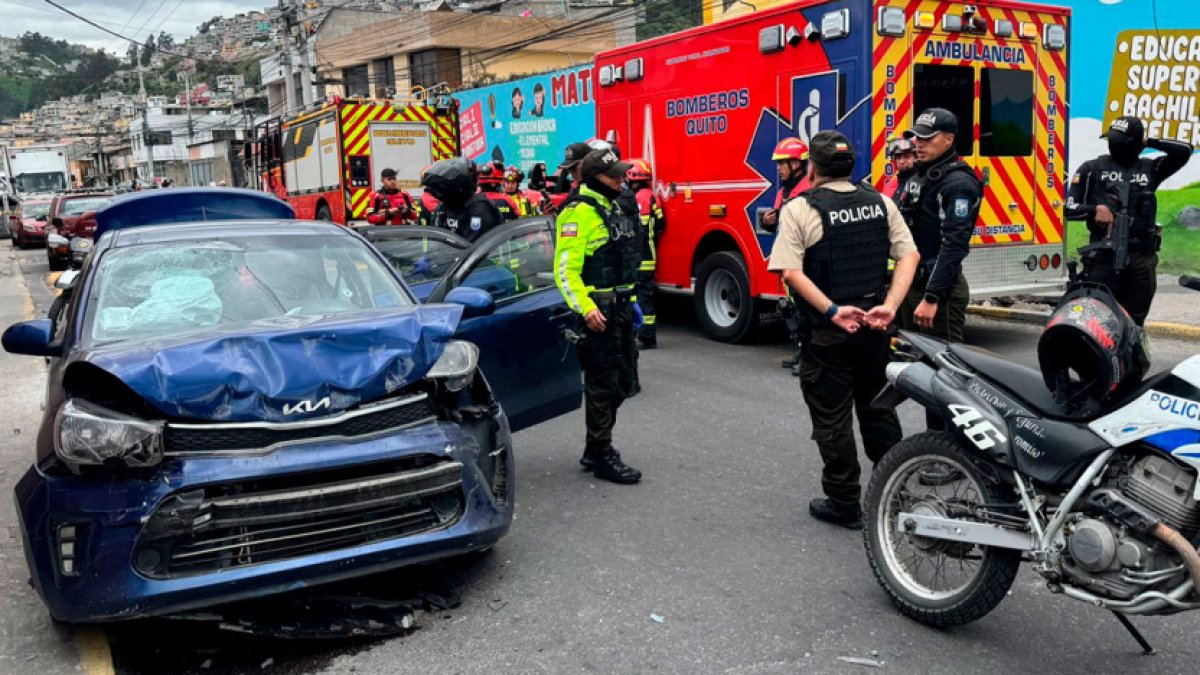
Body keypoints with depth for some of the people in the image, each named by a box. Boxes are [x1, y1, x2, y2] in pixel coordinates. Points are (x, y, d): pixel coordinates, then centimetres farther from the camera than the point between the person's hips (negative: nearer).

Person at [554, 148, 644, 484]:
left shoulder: (613, 208, 16)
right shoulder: (579, 212, -14)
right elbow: (565, 269, -20)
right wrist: (585, 308, -28)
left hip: (620, 308, 10)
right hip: (597, 311, -10)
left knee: (622, 381, 15)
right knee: (601, 384, -2)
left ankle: (595, 449, 27)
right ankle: (602, 457, 9)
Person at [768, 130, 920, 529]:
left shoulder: (800, 209, -9)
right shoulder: (880, 203, 6)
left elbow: (791, 272, -19)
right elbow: (909, 255, -1)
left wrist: (833, 311, -19)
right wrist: (890, 306, -8)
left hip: (828, 333, -5)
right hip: (875, 326, 5)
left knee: (832, 419, 6)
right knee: (878, 409, 19)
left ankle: (844, 504, 15)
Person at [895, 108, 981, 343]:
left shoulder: (958, 183, -14)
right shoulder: (918, 177, 14)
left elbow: (954, 246, -23)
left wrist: (932, 297, -27)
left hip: (939, 288, -9)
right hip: (910, 284, 9)